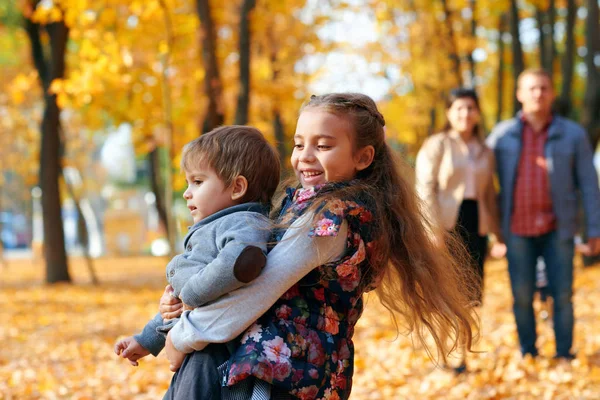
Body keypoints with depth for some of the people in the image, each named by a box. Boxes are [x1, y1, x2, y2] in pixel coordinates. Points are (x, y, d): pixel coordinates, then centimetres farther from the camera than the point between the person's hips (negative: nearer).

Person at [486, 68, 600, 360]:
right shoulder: (502, 135, 3)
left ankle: (564, 356, 10)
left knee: (562, 295, -1)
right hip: (518, 229, 1)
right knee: (522, 296, 2)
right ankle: (528, 357, 14)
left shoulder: (573, 134, 1)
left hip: (557, 229, -1)